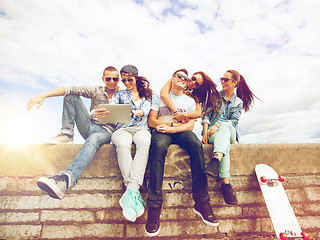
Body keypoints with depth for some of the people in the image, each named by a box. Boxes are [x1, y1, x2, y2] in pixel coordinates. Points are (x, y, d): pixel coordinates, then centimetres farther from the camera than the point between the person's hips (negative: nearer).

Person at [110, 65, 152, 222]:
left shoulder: (145, 95, 19)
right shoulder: (119, 94, 22)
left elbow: (145, 111, -1)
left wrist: (133, 112, -25)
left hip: (140, 128, 0)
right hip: (122, 129, 1)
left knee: (143, 143, -38)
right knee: (123, 144, -38)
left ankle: (131, 191, -44)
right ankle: (134, 192, -40)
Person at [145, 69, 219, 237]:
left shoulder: (190, 101, 21)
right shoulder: (159, 96, 17)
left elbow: (190, 125, 6)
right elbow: (151, 121, 5)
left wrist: (172, 128, -12)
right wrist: (174, 123, -7)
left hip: (182, 132, 2)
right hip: (162, 130, -2)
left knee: (197, 145, -32)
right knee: (159, 146, -37)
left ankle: (201, 203, -27)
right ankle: (154, 208, -37)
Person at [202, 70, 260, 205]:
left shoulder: (238, 102, 16)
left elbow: (234, 121, -1)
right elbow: (206, 115, 5)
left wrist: (218, 125, -21)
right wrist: (205, 133, -12)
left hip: (229, 132, 0)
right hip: (212, 133, 0)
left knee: (224, 126, -38)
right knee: (225, 144, -36)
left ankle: (216, 160, -60)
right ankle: (225, 183, -47)